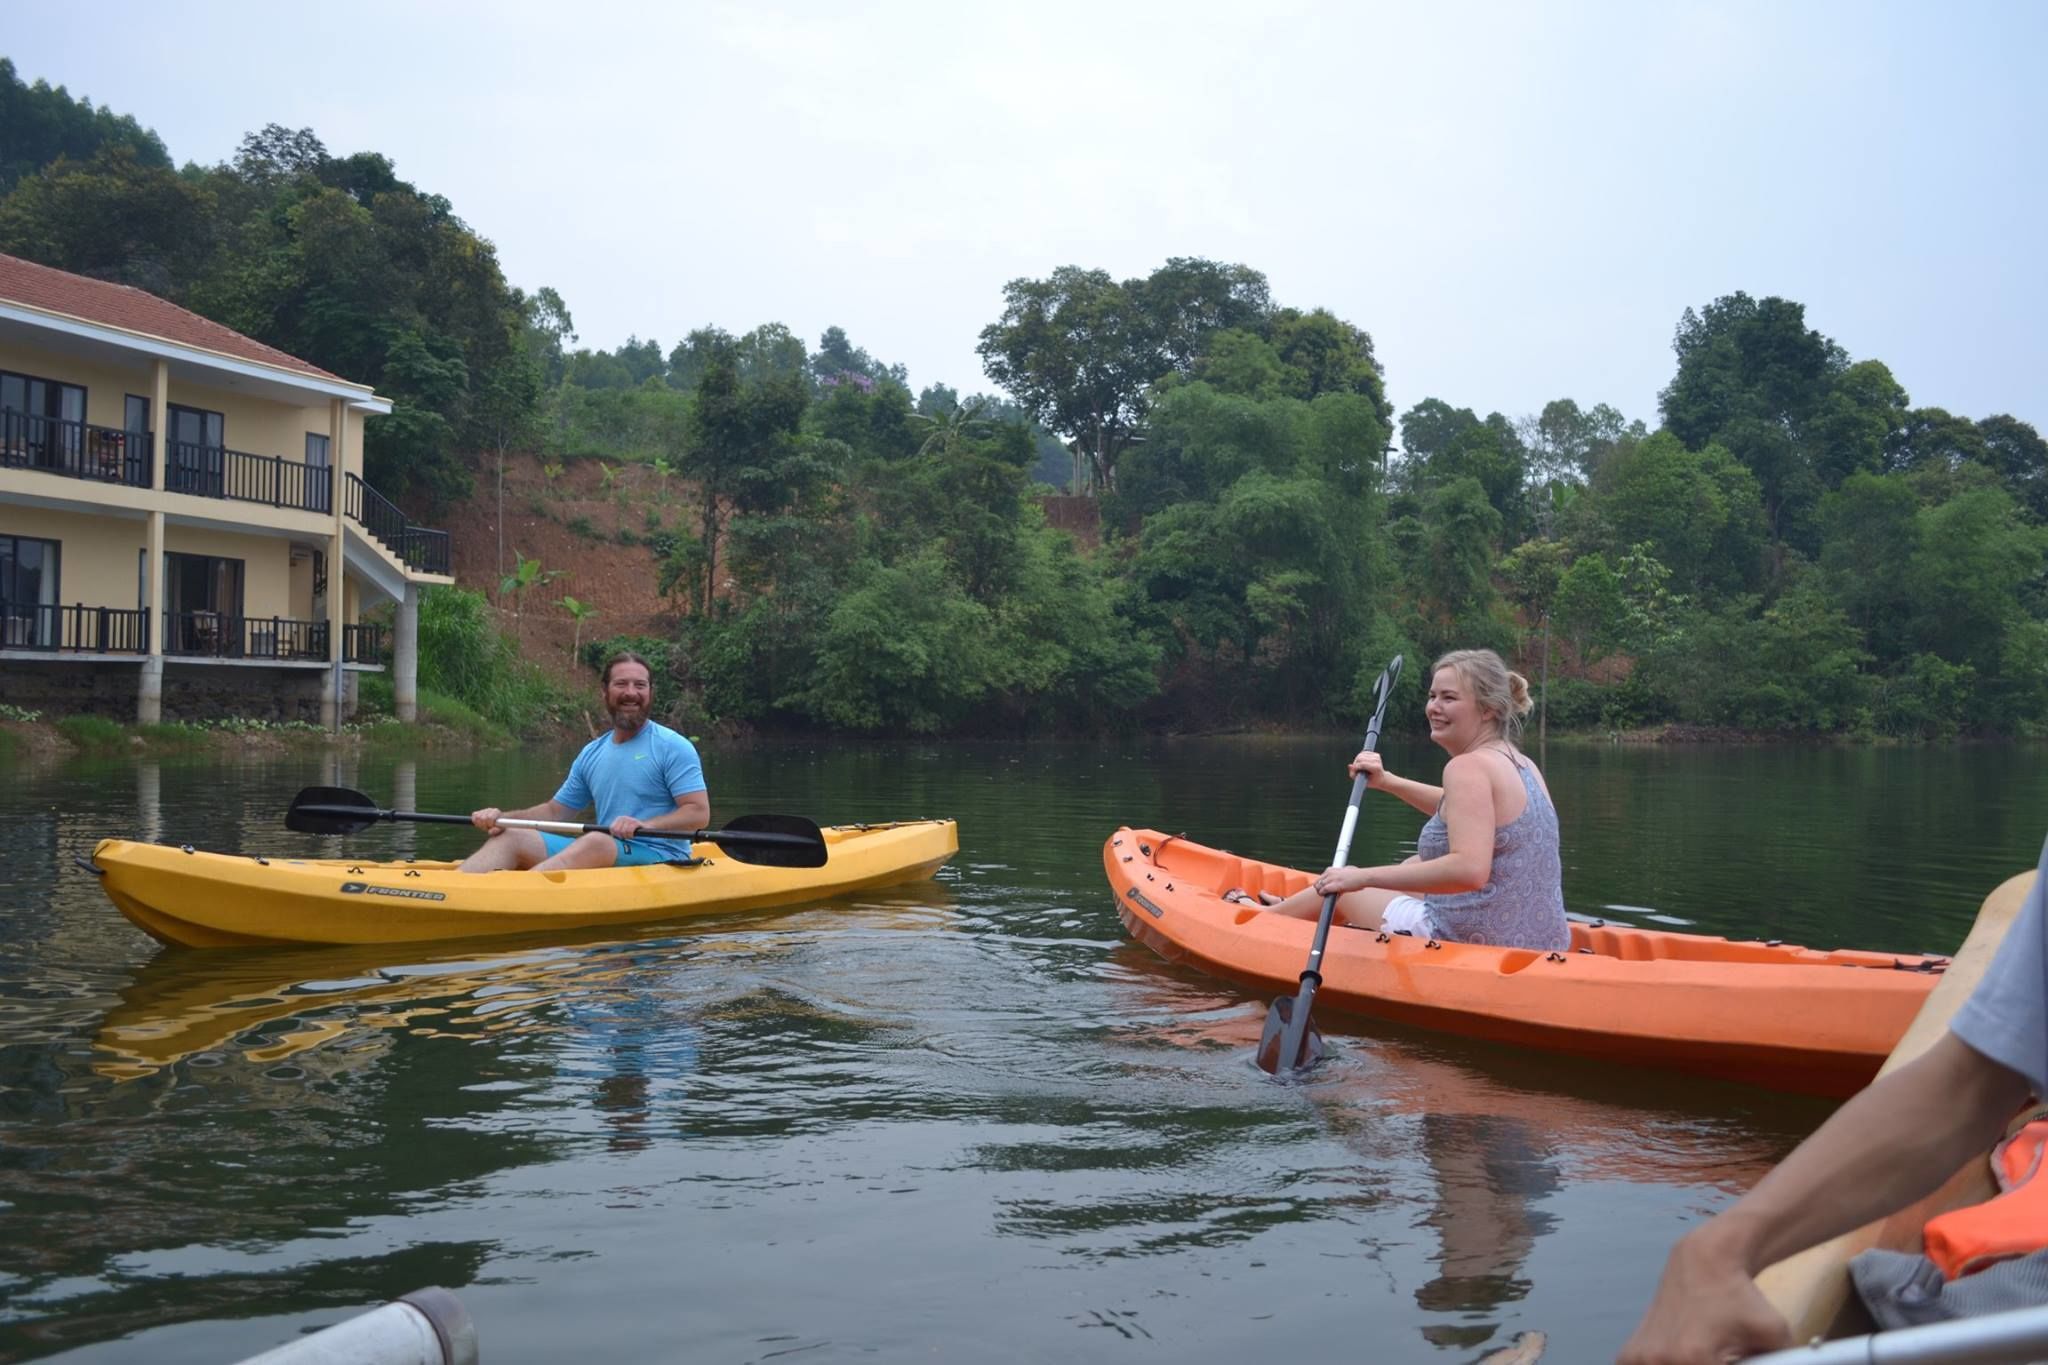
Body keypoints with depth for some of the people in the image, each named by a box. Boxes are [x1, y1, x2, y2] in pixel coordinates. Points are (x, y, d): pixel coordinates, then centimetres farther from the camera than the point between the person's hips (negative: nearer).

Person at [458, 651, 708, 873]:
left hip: (660, 856, -7)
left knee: (595, 842, -36)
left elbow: (699, 813, -11)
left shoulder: (673, 746, -3)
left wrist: (645, 826, -27)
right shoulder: (592, 753, 17)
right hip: (603, 856, 7)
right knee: (510, 838, -8)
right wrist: (503, 817, 4)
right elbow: (555, 811, 22)